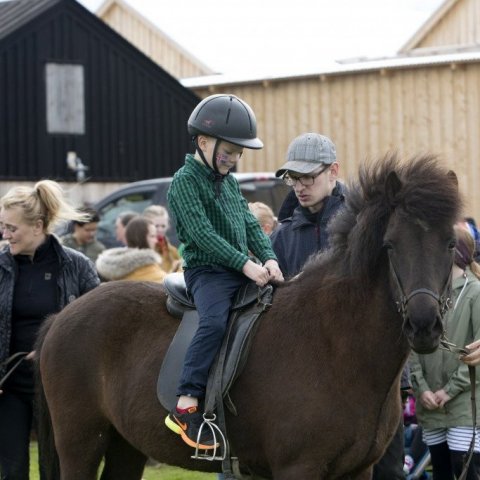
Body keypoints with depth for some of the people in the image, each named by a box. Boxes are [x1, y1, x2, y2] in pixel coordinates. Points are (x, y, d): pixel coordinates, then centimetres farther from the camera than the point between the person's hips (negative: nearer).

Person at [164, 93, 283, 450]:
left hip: (243, 271, 9)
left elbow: (250, 225, 16)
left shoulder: (229, 182, 19)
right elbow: (202, 232, -17)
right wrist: (245, 263, -22)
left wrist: (268, 258, -3)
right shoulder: (185, 182, -7)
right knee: (215, 321, -33)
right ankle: (187, 407, -35)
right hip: (208, 271, -8)